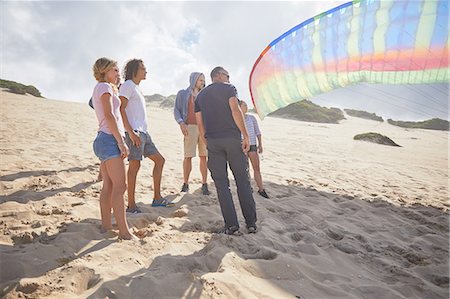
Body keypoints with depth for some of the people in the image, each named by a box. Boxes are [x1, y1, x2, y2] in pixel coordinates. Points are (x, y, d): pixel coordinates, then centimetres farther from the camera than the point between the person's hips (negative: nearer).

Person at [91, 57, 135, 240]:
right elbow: (110, 116, -18)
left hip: (104, 139, 10)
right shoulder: (104, 87, -7)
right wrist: (121, 142, -20)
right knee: (120, 186, -12)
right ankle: (124, 231, -10)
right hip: (110, 139, -10)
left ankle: (106, 225, 15)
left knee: (108, 186, 10)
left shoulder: (100, 88, 22)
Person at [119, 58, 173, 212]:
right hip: (135, 132, -10)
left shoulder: (137, 88, 23)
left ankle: (157, 198, 14)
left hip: (143, 132, 10)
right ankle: (131, 205, -2)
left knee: (160, 160, 9)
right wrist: (131, 133, -22)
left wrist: (142, 133, 19)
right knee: (134, 165, -9)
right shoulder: (127, 85, -4)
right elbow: (121, 109, -15)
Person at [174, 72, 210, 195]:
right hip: (190, 128, -3)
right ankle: (185, 183, 7)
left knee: (204, 156, -2)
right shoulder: (183, 93, 9)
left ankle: (204, 184, 3)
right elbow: (176, 110, 4)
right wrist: (181, 123, -12)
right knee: (188, 156, -5)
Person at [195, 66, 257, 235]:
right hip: (232, 138, -3)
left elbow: (200, 123, 14)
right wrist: (245, 135, -12)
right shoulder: (228, 88, 4)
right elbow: (235, 111, -12)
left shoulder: (200, 95, 17)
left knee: (222, 184, 5)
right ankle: (251, 223, 8)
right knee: (243, 181, 5)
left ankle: (232, 225, 3)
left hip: (213, 141, 3)